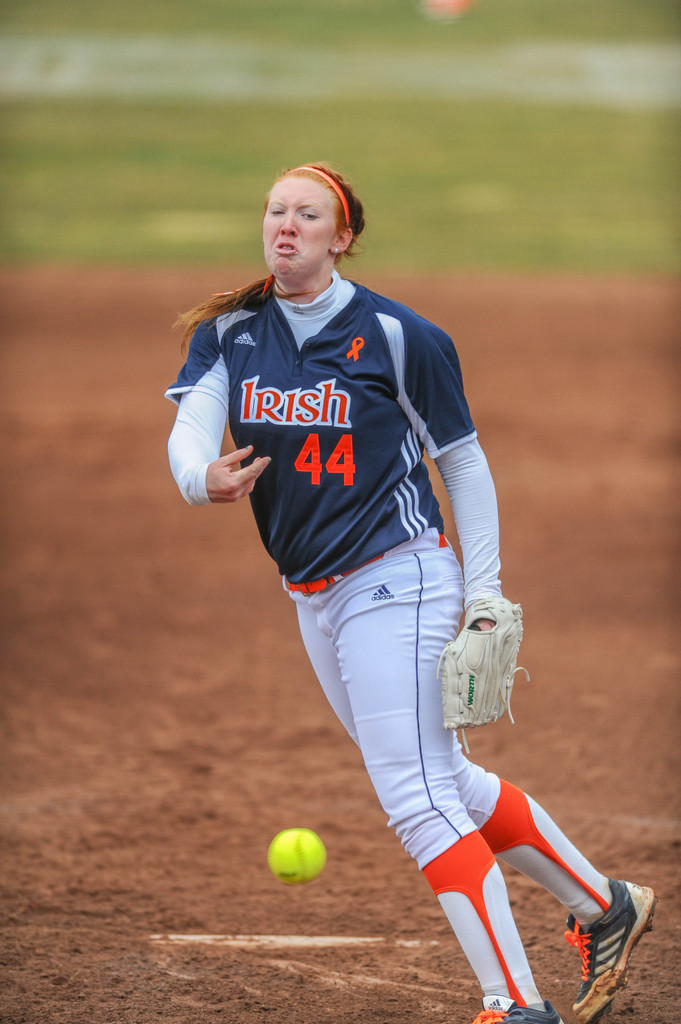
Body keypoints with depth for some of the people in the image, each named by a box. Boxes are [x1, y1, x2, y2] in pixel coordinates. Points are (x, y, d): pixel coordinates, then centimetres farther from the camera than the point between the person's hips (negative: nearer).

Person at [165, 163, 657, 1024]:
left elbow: (463, 463, -4)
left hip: (396, 581, -7)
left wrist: (483, 596, -8)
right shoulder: (229, 333, 3)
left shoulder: (397, 336, -10)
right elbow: (190, 428, -13)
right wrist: (203, 478, -37)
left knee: (415, 792, -14)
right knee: (443, 781, 16)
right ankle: (601, 908, 32)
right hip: (315, 598, 7)